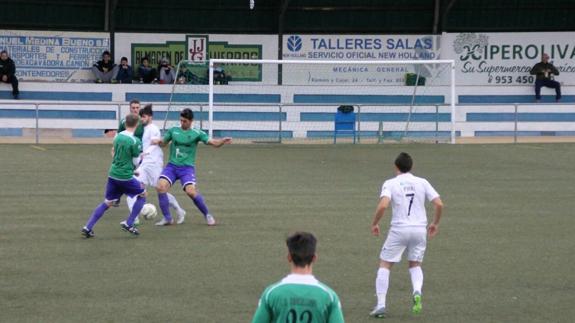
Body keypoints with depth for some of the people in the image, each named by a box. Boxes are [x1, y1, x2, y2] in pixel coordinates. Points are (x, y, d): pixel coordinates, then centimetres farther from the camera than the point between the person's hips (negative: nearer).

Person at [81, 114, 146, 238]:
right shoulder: (135, 141, -15)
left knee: (107, 203, 14)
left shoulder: (118, 137, 5)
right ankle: (128, 224, 11)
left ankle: (88, 228, 4)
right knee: (142, 194, 17)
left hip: (112, 175, 6)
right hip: (126, 176, -6)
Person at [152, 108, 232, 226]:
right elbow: (164, 142, 20)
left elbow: (213, 143, -8)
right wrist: (157, 141, -3)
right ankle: (167, 218, -3)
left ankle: (207, 215, 3)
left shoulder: (197, 133, -2)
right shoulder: (173, 131, 7)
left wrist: (223, 141, -29)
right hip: (172, 166, 3)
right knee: (161, 186, -18)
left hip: (187, 167, -3)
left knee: (191, 191, -22)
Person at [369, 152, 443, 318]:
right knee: (415, 265, 21)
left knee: (384, 265, 10)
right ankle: (417, 291, -9)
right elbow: (439, 204, 0)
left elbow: (383, 205, -18)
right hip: (420, 229, 3)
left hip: (399, 229, -3)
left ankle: (381, 304, 1)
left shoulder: (390, 183, -3)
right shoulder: (422, 182, 6)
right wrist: (435, 223, 16)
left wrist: (374, 224, -2)